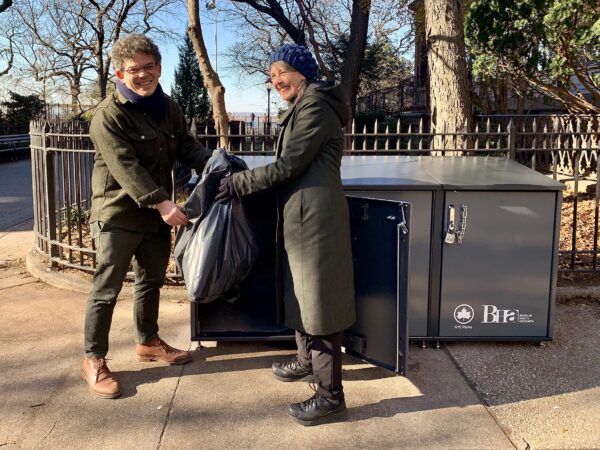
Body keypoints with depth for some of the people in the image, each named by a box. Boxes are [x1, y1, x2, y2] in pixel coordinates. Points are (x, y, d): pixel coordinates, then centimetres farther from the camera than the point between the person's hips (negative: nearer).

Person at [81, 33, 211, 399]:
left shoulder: (168, 108, 7)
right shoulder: (109, 115, -17)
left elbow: (187, 147, 8)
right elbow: (126, 167, -26)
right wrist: (161, 202, -35)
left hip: (156, 212, 7)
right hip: (118, 214, -7)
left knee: (152, 280, 19)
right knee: (107, 289, 0)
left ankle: (148, 341, 37)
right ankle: (94, 360, 13)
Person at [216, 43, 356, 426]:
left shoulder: (316, 107, -13)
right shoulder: (304, 107, 20)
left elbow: (289, 165, -17)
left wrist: (239, 183, -10)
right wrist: (245, 177, 11)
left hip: (315, 214, -11)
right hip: (299, 213, 11)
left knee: (318, 297, -6)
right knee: (301, 292, 20)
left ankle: (331, 395, 2)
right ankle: (308, 362, 37)